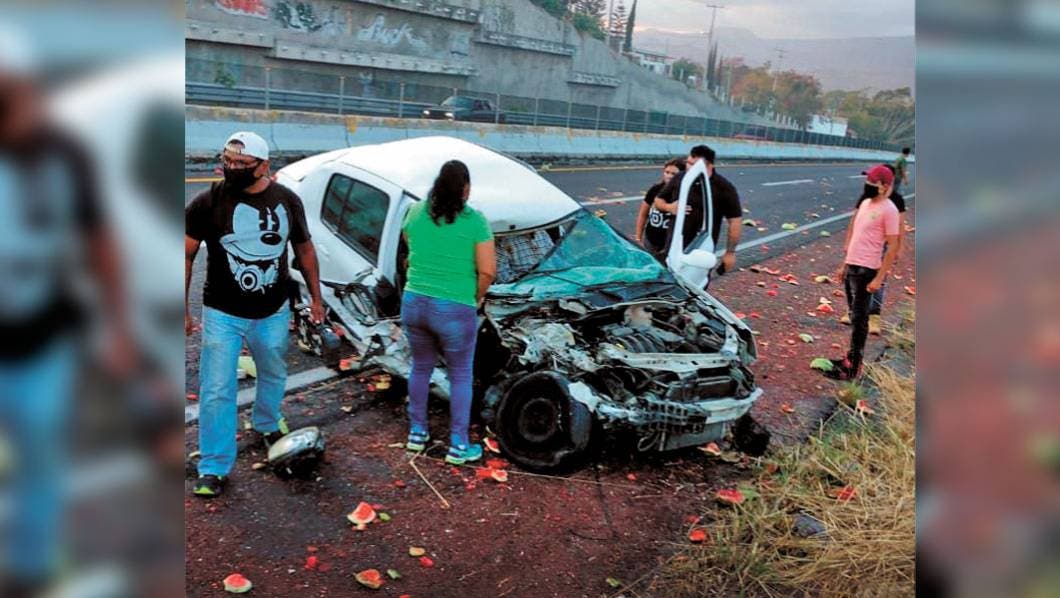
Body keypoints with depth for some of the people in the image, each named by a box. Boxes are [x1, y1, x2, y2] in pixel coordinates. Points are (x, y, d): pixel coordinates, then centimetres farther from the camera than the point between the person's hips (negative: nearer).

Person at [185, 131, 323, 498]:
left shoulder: (287, 201, -4)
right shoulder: (207, 203, -12)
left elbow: (304, 250, 8)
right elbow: (186, 256, -5)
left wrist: (315, 297, 9)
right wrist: (182, 309, -7)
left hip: (273, 313, 3)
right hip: (222, 315, -3)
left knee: (274, 377, 23)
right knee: (217, 392, 0)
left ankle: (267, 425, 52)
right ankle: (214, 468, 13)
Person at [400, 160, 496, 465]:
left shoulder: (415, 212, 3)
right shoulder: (475, 221, -11)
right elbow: (487, 271, -12)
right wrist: (476, 297, 6)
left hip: (413, 303, 4)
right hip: (455, 310, -4)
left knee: (421, 367, 24)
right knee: (461, 376, 13)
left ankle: (417, 432, 35)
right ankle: (458, 445, 19)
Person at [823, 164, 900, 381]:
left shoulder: (888, 210, -12)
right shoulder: (865, 203, 13)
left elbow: (893, 247, -14)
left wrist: (879, 278, -18)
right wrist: (845, 265, 20)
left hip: (867, 270, -8)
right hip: (853, 266, 8)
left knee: (859, 318, -3)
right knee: (855, 315, 16)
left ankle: (853, 367, 2)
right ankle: (852, 357, 27)